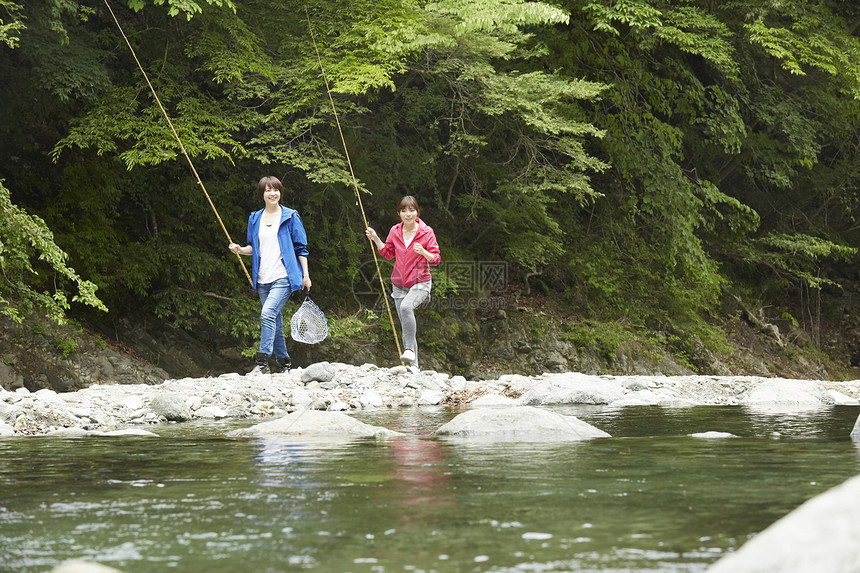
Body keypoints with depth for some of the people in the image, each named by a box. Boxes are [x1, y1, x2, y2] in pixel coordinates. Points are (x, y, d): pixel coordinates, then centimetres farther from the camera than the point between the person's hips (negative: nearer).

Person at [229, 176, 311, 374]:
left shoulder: (290, 217, 0)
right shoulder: (255, 219, 12)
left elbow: (300, 247, 2)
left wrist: (306, 275, -1)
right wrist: (241, 250, -2)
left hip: (284, 277, -5)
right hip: (263, 279, 5)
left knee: (268, 313, -21)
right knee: (275, 322, 9)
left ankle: (262, 362, -23)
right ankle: (283, 362, 19)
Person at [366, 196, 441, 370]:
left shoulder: (426, 232, -9)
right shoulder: (395, 231, 2)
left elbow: (436, 259, -7)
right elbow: (388, 253, 16)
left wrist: (423, 252, -26)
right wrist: (376, 239, 3)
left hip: (420, 283, -5)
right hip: (399, 285, 5)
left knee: (406, 306, -34)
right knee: (405, 326, 5)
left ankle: (410, 349, -26)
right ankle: (413, 365, 13)